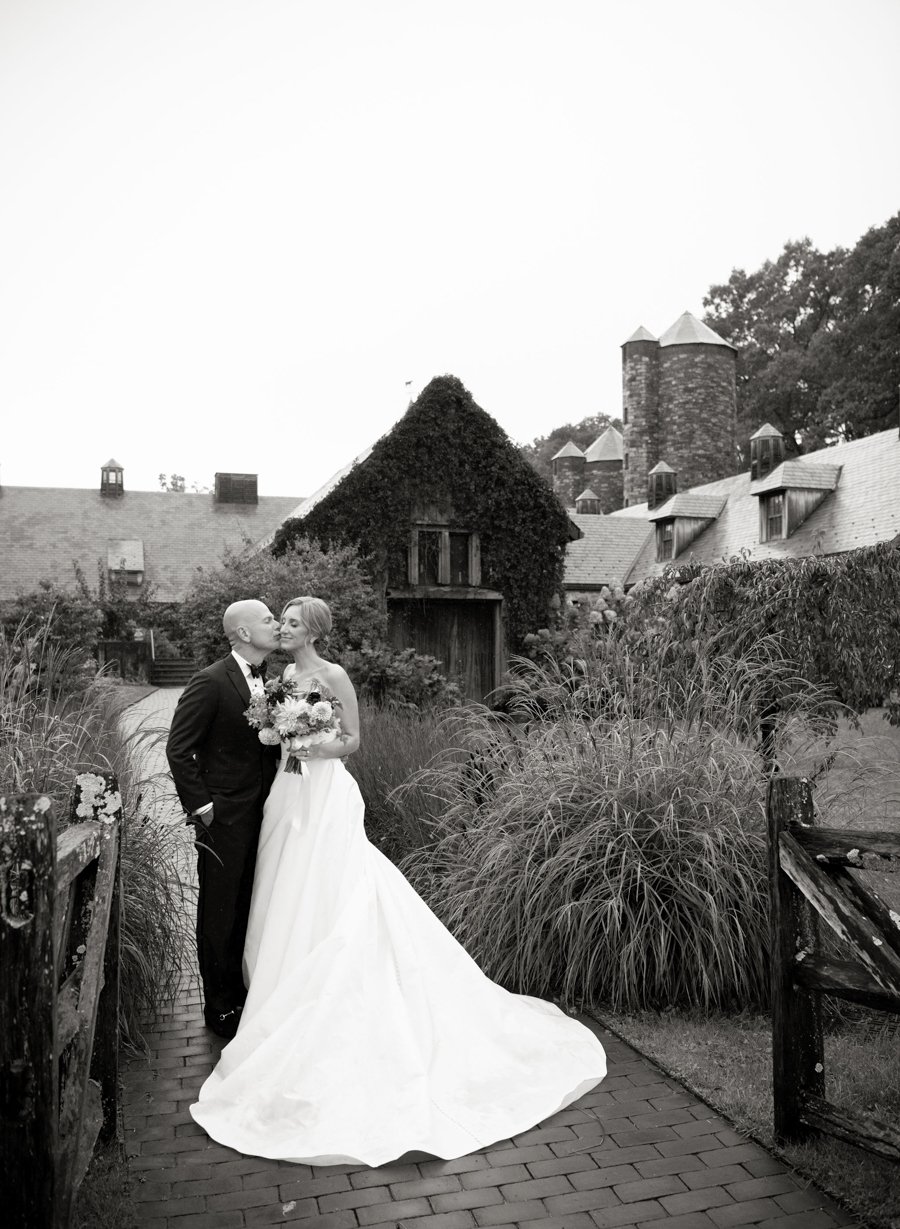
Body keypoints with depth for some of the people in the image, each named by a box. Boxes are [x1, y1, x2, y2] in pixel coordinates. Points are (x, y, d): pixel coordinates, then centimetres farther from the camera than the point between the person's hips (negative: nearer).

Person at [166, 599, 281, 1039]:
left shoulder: (265, 681, 8)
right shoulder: (211, 682, -16)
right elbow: (178, 749, -14)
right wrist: (200, 805, -14)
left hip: (260, 816, 7)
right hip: (225, 820, -7)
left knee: (248, 910, 17)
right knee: (220, 915, 7)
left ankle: (241, 994, 32)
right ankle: (220, 1007, 22)